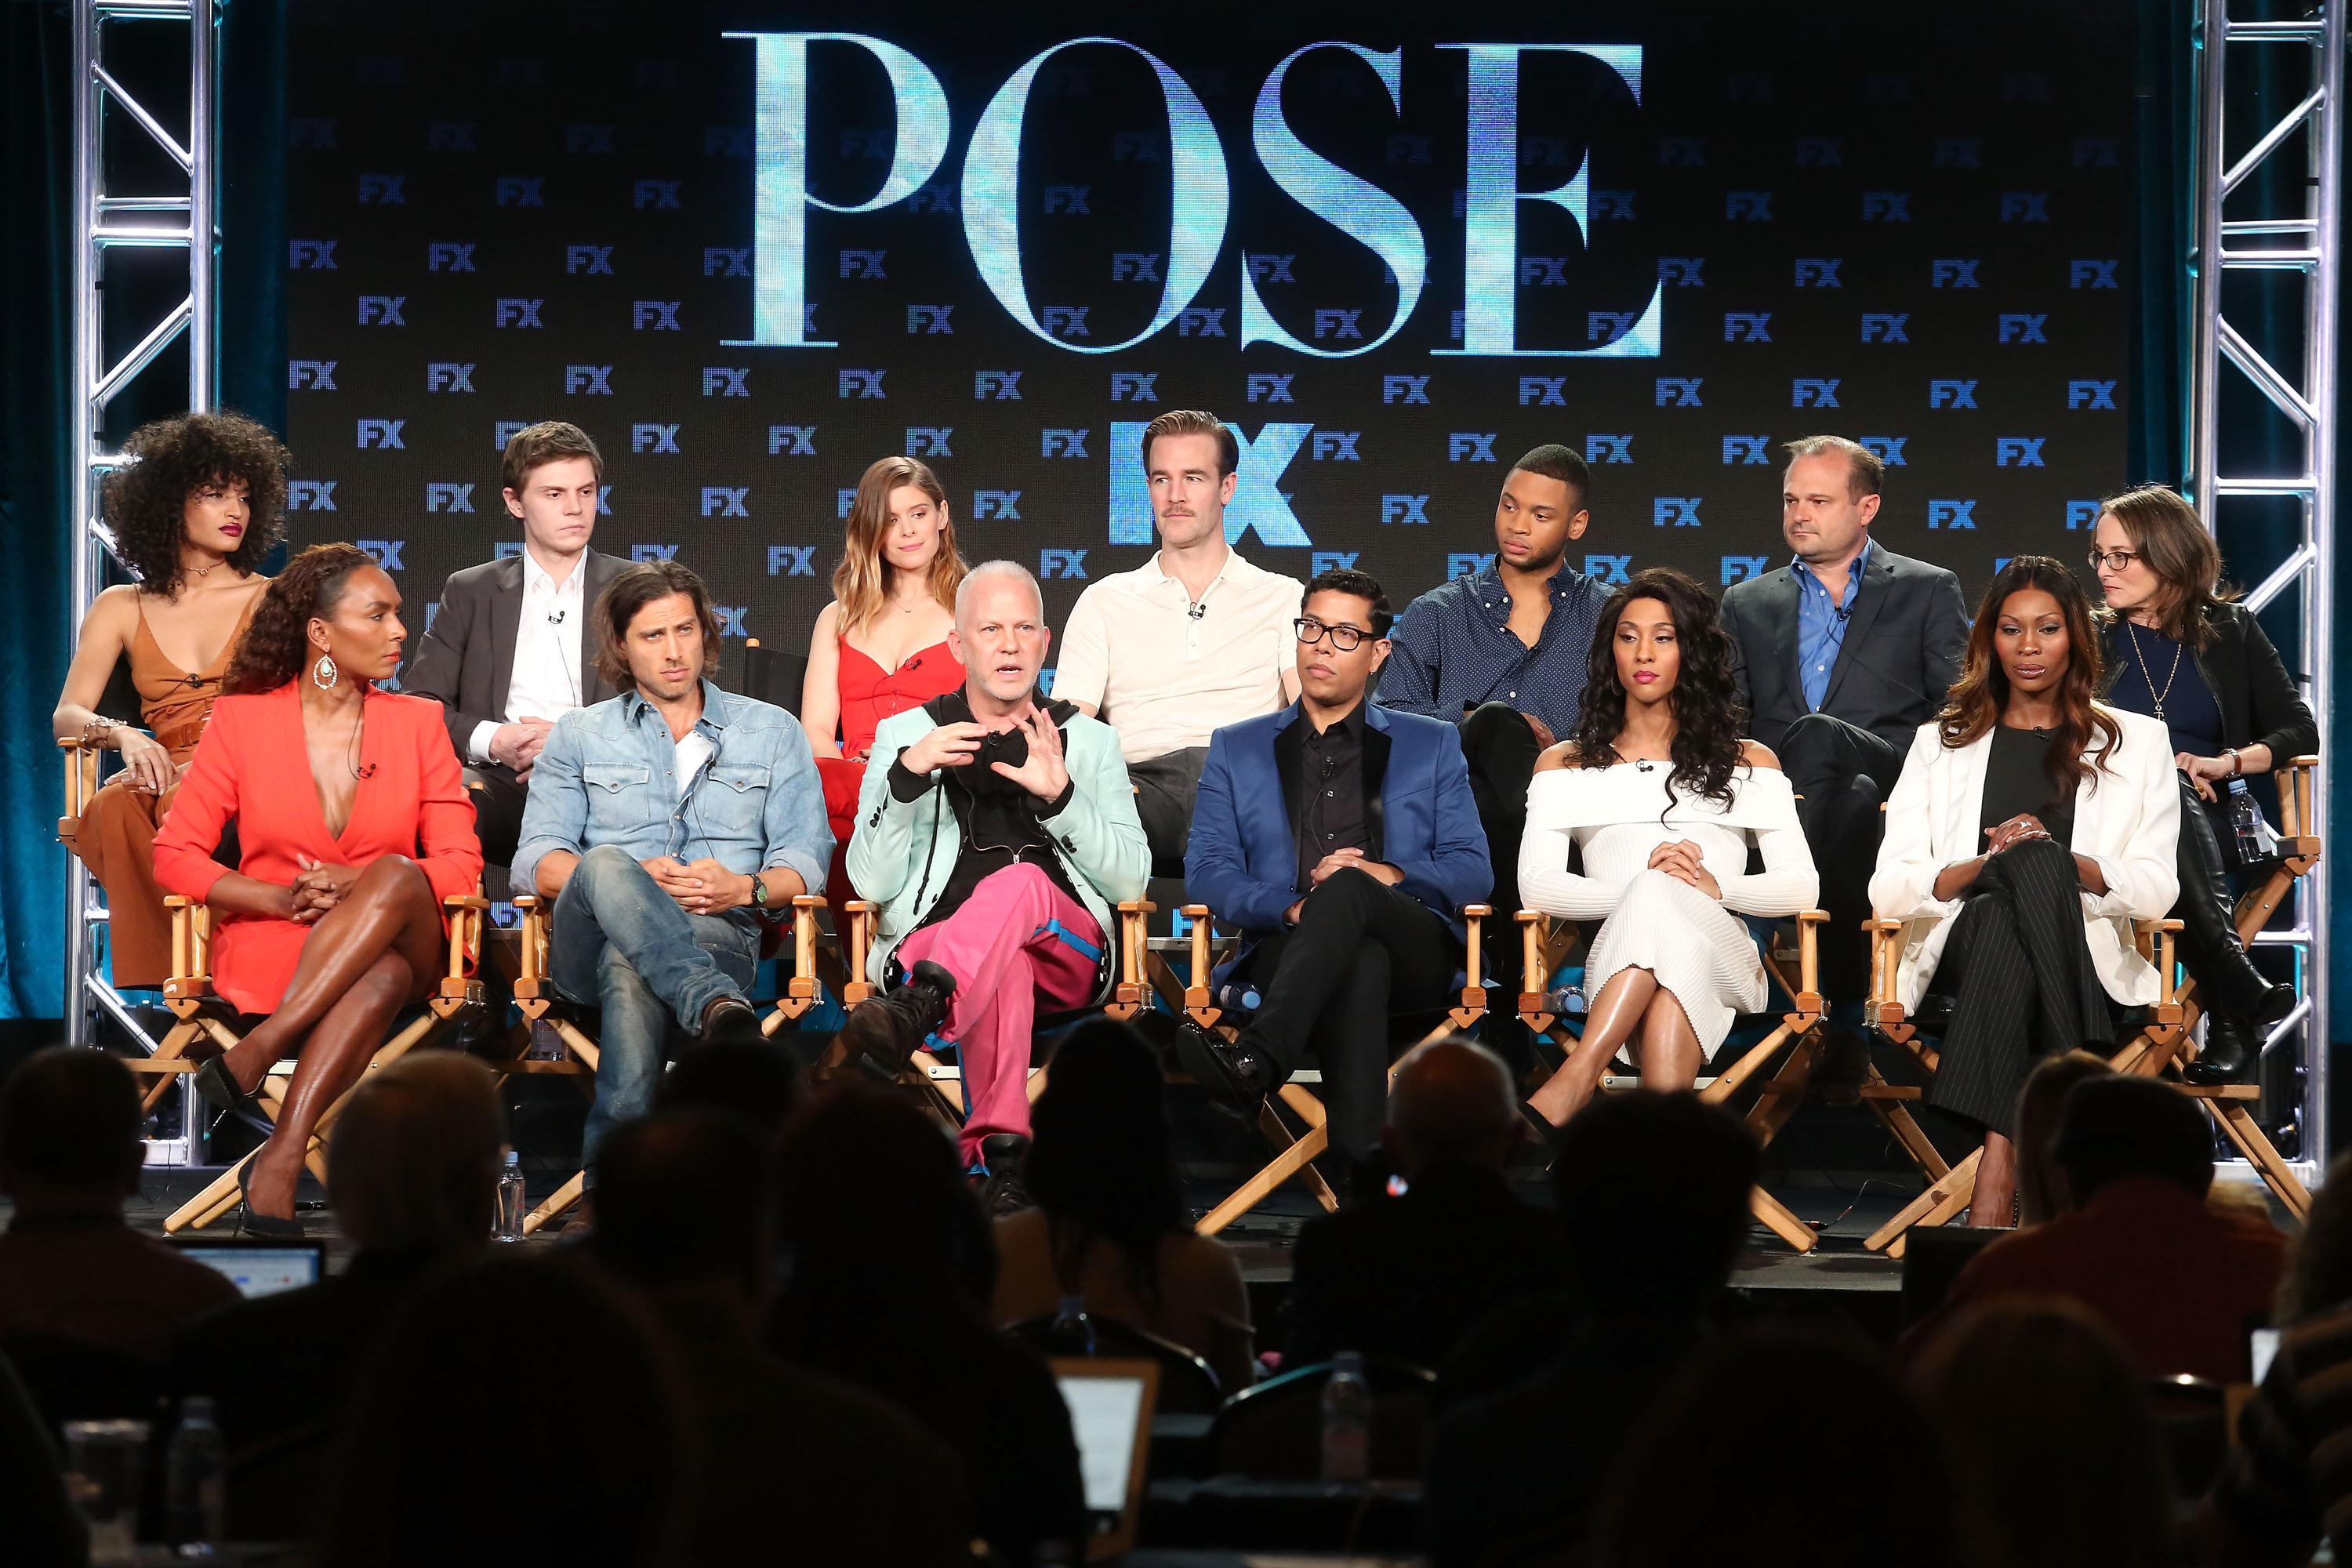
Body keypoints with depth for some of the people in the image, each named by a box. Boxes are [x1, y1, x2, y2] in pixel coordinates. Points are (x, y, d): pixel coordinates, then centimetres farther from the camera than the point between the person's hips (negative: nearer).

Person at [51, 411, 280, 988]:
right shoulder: (121, 609, 18)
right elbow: (67, 716, 8)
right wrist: (124, 736, -16)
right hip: (162, 777, 2)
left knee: (186, 805, -37)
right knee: (113, 810, -35)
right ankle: (173, 978, -34)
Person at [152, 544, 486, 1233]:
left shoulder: (416, 722, 9)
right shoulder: (242, 719, 5)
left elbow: (461, 861, 3)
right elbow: (175, 854, 2)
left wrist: (362, 886, -16)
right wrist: (283, 899, -14)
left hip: (402, 941, 2)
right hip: (271, 945, -2)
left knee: (394, 875, -35)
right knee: (379, 981, -37)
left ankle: (254, 1052, -41)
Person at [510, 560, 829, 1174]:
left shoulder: (772, 732, 22)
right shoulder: (580, 735, 22)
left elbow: (805, 858, 12)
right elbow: (537, 860, 9)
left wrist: (744, 888, -11)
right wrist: (634, 881, -11)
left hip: (718, 934, -1)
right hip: (592, 939, 1)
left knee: (630, 968, -39)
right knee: (605, 864, -37)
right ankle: (717, 1009, -56)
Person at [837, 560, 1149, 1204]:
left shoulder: (1090, 741, 19)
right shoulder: (905, 735, 16)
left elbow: (1130, 881, 6)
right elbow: (873, 883, 4)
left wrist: (1061, 796, -10)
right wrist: (906, 776, -11)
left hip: (1064, 953, 1)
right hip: (931, 945, -1)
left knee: (1021, 884, -37)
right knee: (1003, 967, -40)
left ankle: (913, 1016, -63)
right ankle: (999, 1154, -50)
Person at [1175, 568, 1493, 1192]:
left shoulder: (1431, 747, 23)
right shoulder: (1238, 749, 23)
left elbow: (1472, 872, 12)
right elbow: (1206, 871, 9)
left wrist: (1389, 876, -10)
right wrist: (1290, 907, -12)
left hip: (1413, 953, 0)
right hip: (1288, 948, 0)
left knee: (1346, 887, -37)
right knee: (1359, 965, -40)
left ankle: (1257, 1060, -59)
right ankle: (1355, 1163, -60)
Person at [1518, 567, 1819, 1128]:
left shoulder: (1750, 762, 27)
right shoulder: (1565, 764, 26)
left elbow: (1802, 888, 12)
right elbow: (1537, 886, 7)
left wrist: (1716, 888, -9)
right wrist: (1643, 887, -11)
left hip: (1724, 958, 0)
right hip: (1614, 967, 0)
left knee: (1663, 898, -36)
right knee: (1657, 891, -38)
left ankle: (1573, 1082, -54)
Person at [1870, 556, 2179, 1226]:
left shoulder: (2136, 743, 19)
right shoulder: (1943, 744, 22)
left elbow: (2155, 889, 6)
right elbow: (1888, 889, 8)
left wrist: (2059, 861, -13)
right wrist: (1985, 866, -12)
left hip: (2088, 964, -1)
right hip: (1964, 951, 1)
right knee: (2017, 882, -35)